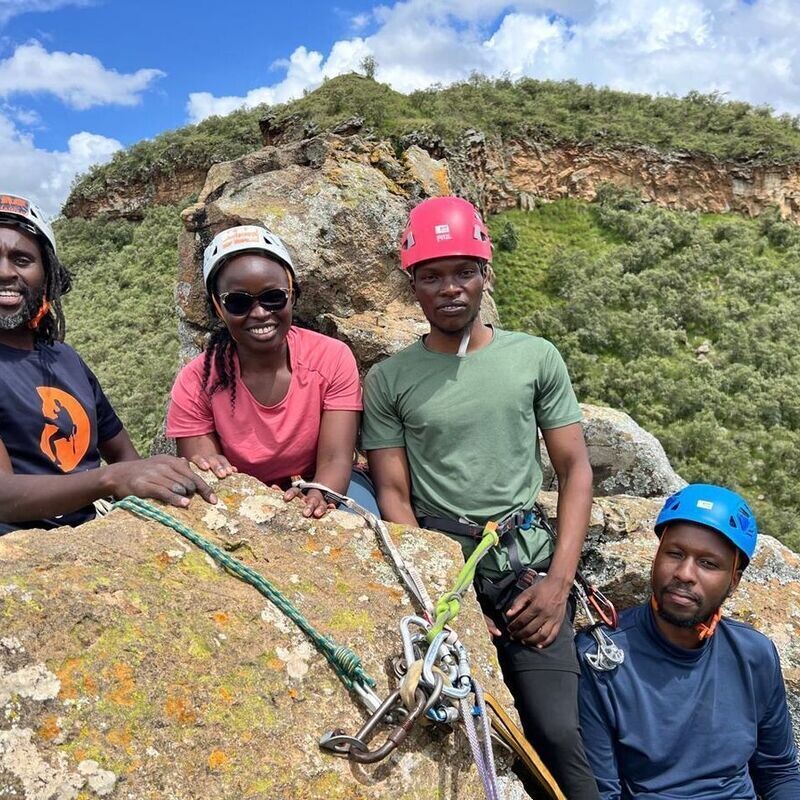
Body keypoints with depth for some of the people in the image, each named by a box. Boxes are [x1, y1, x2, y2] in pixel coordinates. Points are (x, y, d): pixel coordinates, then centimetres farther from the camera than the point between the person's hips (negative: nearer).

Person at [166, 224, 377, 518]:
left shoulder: (333, 359, -14)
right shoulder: (196, 383, -13)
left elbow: (334, 460, -19)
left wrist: (318, 497, -42)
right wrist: (209, 477, -38)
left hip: (323, 487, -1)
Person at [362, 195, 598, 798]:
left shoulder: (536, 358, 4)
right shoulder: (389, 379, 1)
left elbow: (574, 468, 4)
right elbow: (393, 495, 0)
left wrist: (559, 581, -5)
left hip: (526, 560, 1)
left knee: (557, 732, -8)